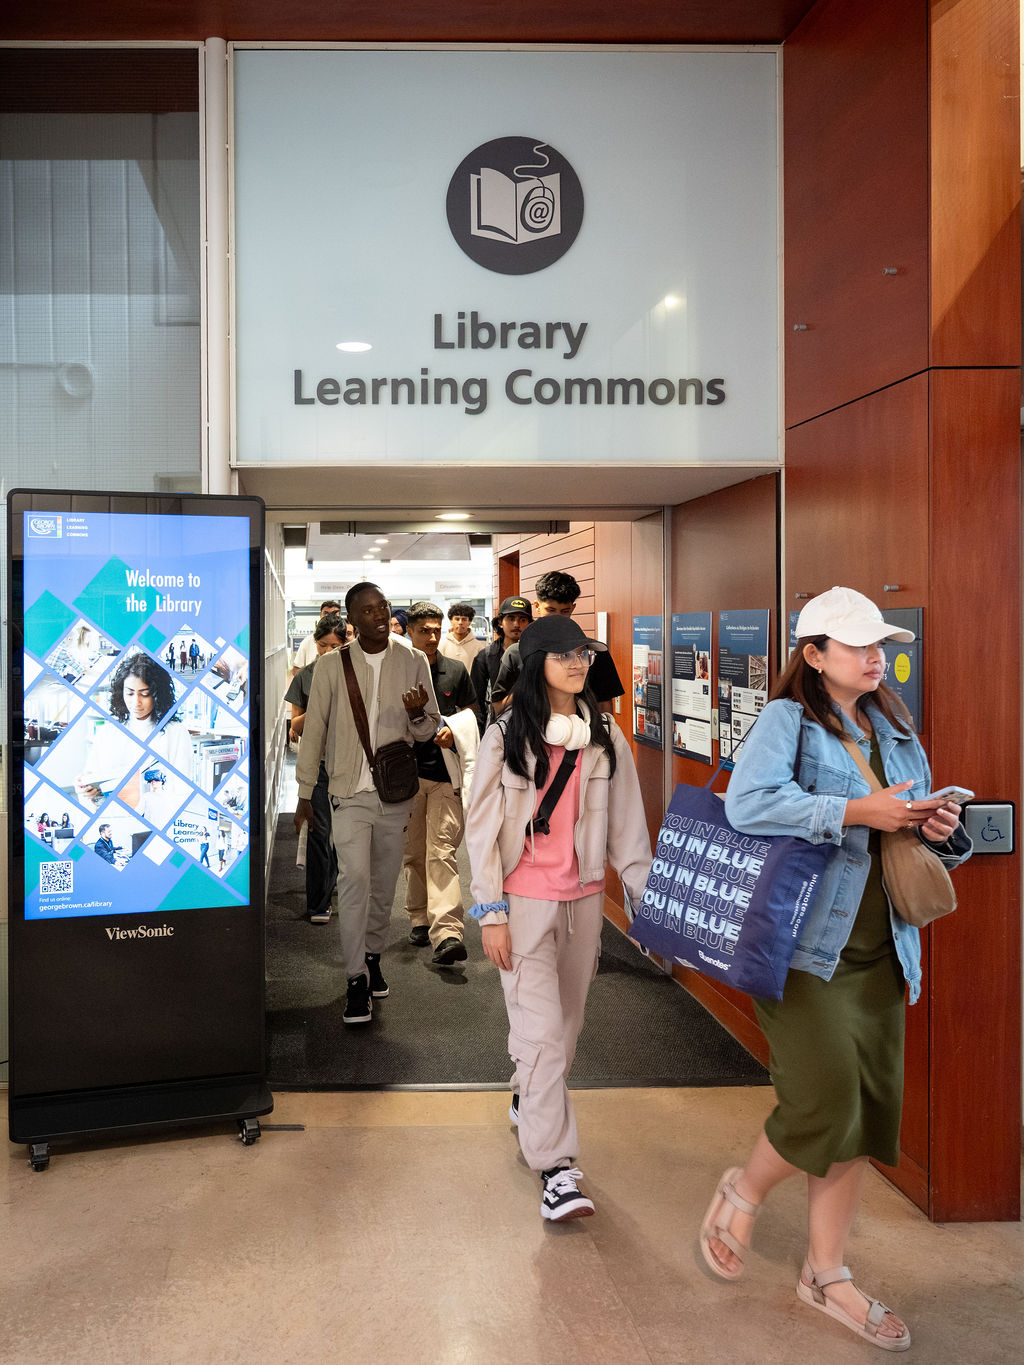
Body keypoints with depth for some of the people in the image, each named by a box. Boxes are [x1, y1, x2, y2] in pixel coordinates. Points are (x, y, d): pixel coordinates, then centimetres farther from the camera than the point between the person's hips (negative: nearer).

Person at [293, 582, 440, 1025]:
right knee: (354, 878, -12)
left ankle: (372, 956, 32)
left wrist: (418, 714, -17)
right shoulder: (331, 665, -1)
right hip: (349, 790, -2)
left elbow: (429, 728, 8)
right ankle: (356, 978, -3)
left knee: (384, 882, 11)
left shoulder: (413, 661, 3)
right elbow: (314, 729, 3)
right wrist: (305, 792, 2)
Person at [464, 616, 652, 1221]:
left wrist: (647, 892, 0)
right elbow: (482, 825, -5)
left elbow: (626, 822, 5)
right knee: (541, 1028, -6)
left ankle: (528, 1102, 43)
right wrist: (491, 912, -9)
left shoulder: (605, 735, 3)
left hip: (584, 899, 4)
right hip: (525, 902, -4)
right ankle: (557, 1168, 1)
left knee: (567, 1020, 16)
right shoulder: (506, 736, -6)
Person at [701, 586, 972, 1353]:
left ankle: (826, 1274, 29)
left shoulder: (897, 734, 14)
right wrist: (858, 810, -26)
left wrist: (943, 832, -3)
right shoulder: (788, 719, -7)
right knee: (826, 1104, -10)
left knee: (867, 1116, 10)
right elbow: (748, 803, -26)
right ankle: (743, 1191, 23)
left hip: (878, 953, 7)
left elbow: (918, 842, 20)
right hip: (803, 946, -7)